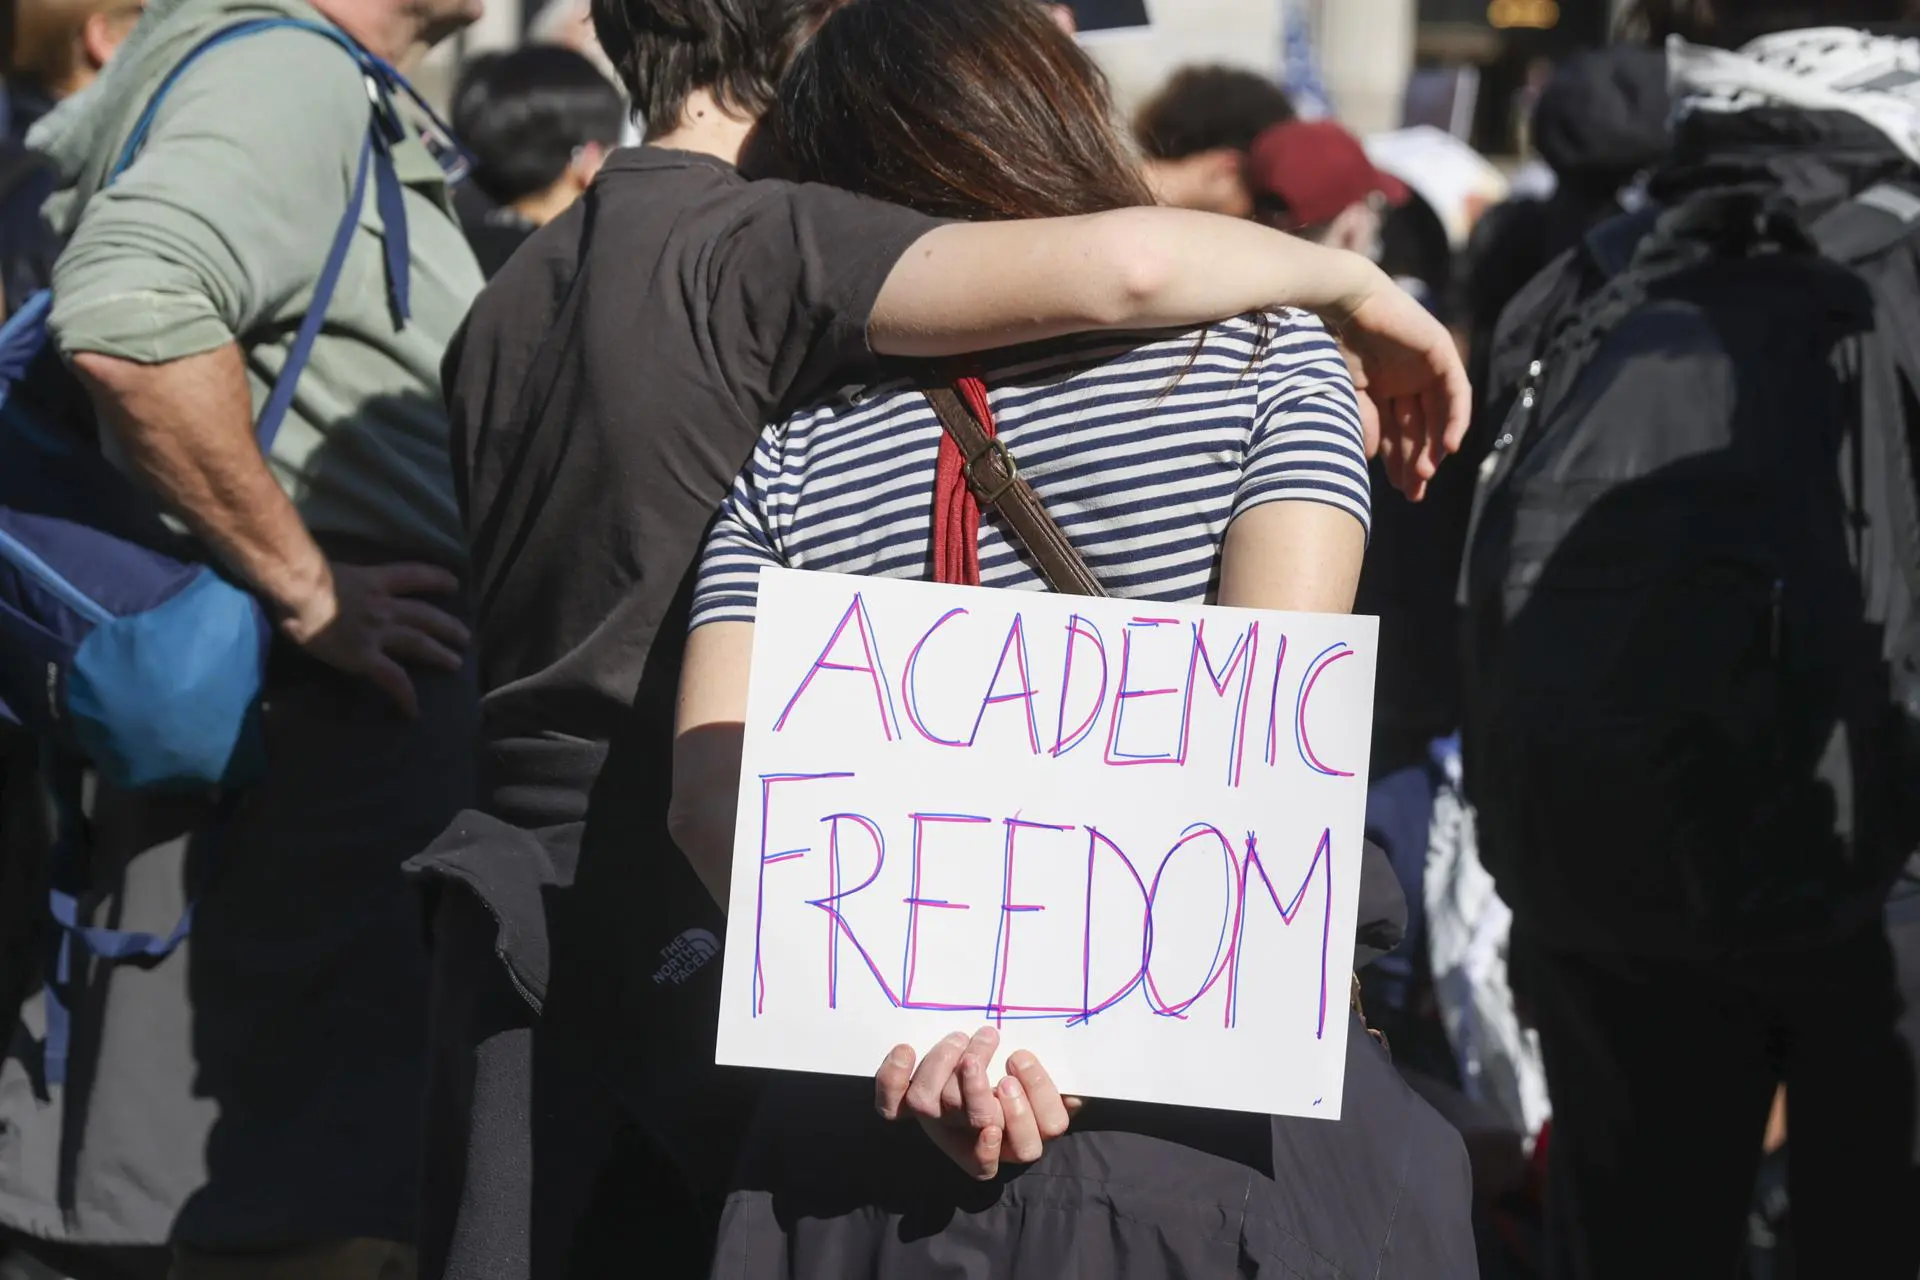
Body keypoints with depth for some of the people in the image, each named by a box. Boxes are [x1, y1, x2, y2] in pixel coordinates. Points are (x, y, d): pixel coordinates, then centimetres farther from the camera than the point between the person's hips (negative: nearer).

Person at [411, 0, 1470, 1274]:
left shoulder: (514, 297, 11)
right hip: (690, 917, -7)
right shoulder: (761, 246, -15)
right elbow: (1118, 265, -28)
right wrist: (1354, 281, -10)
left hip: (521, 887, 7)